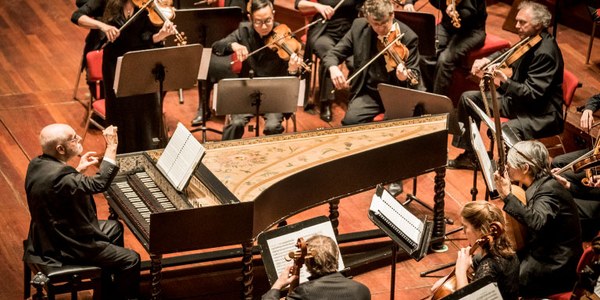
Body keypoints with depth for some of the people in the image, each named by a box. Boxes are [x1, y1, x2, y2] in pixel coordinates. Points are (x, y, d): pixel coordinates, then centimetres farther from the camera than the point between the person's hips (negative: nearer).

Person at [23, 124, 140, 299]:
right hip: (65, 249, -10)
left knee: (114, 228, 27)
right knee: (131, 260, -5)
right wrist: (112, 146, -23)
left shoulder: (37, 164, -3)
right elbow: (100, 183, -32)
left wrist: (79, 170, 3)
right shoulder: (59, 176, -34)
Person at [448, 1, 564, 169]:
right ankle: (469, 155, 20)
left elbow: (533, 94, -28)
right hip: (518, 98, 10)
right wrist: (487, 60, 2)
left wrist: (505, 82, -39)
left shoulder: (545, 52, -25)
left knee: (505, 131, -38)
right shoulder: (529, 40, 1)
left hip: (542, 113, -10)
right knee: (469, 99, 11)